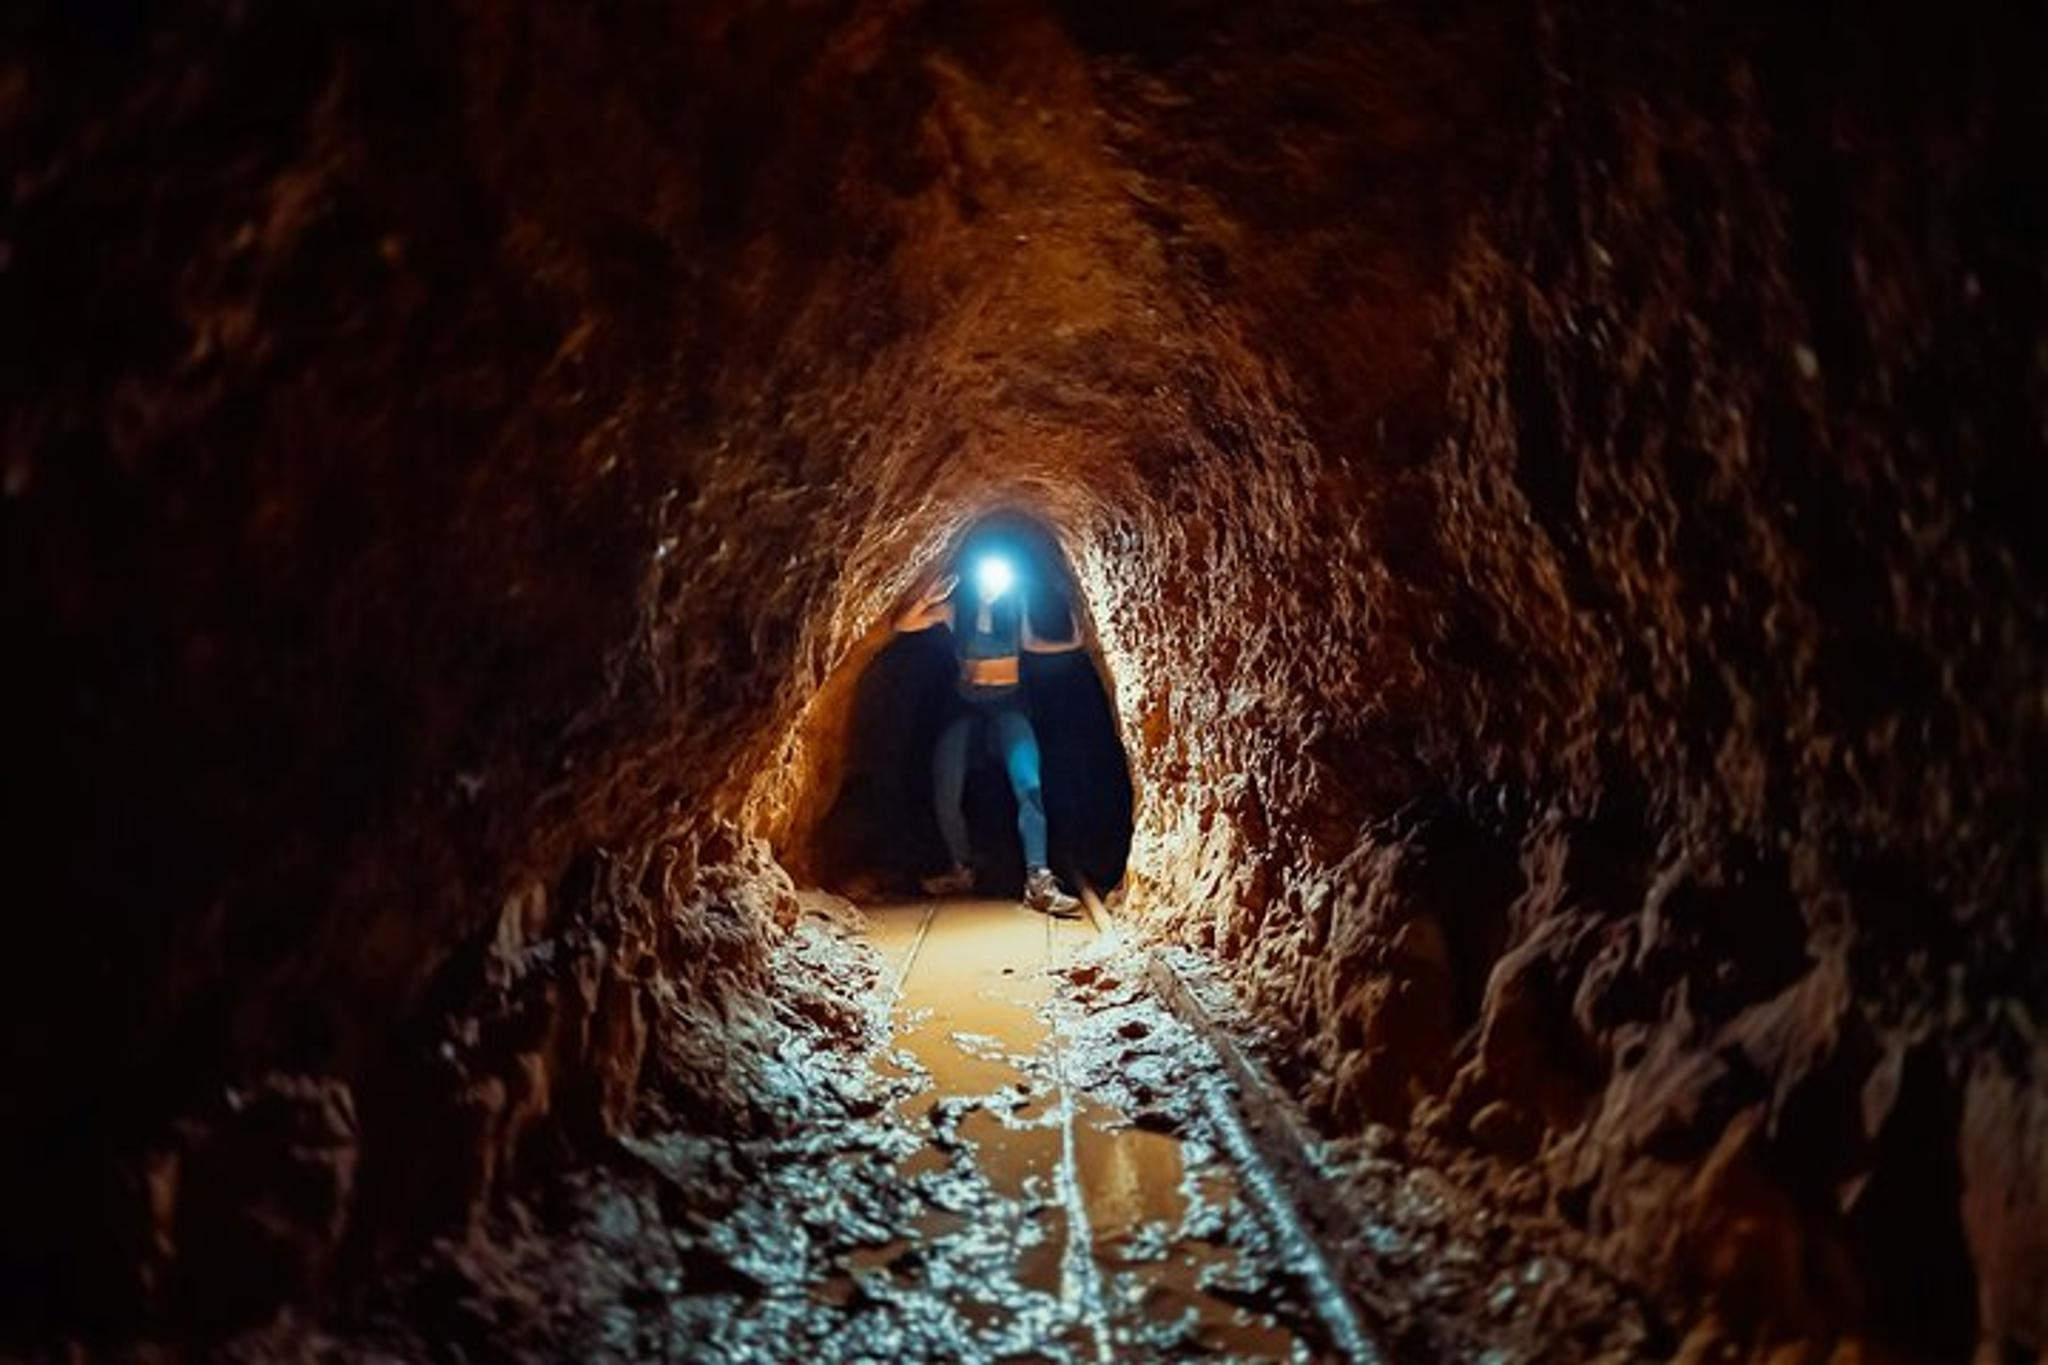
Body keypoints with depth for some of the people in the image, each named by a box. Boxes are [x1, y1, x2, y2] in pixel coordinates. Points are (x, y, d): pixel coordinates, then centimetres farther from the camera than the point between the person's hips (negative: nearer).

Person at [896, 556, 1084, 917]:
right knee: (945, 796, -7)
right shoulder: (955, 610, -4)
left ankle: (1037, 881, -30)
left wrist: (1069, 644, 0)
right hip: (966, 707, 2)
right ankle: (961, 871, 19)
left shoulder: (1016, 609, -5)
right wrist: (927, 599, -21)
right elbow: (902, 625, -7)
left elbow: (1028, 642, 10)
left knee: (1028, 785, -25)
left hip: (1008, 705, -2)